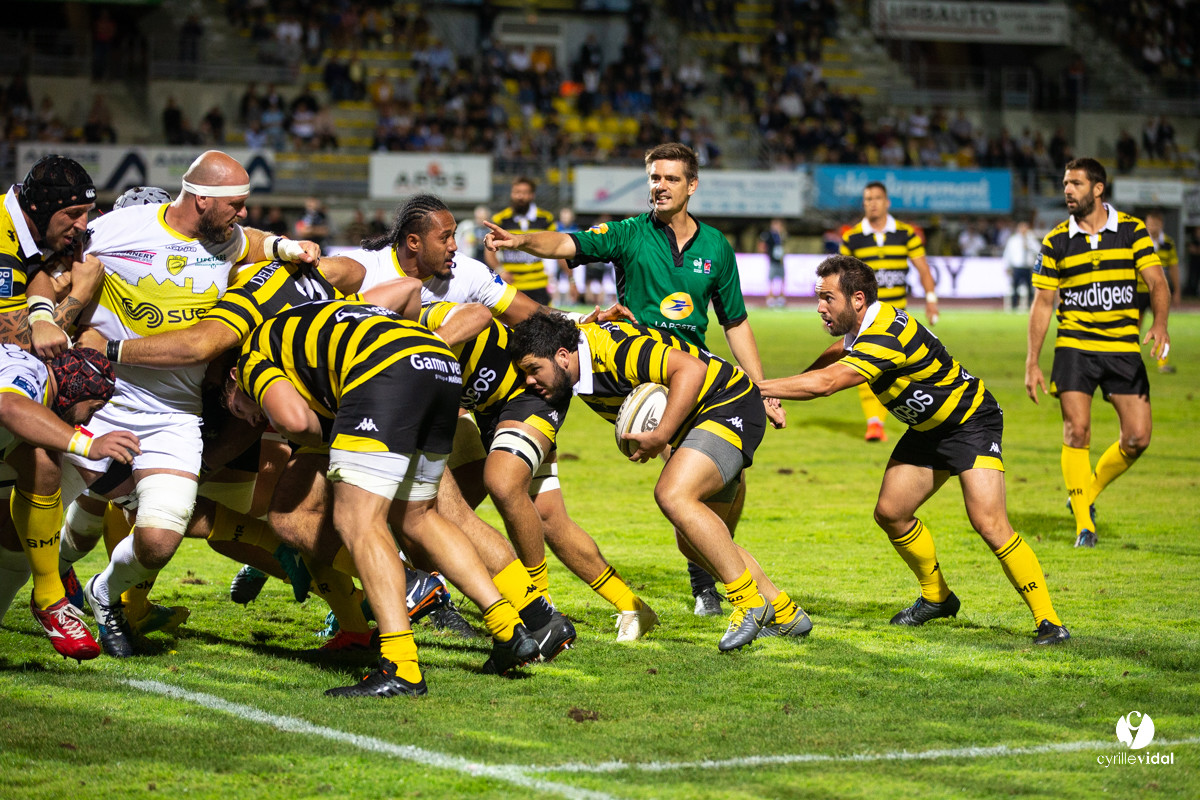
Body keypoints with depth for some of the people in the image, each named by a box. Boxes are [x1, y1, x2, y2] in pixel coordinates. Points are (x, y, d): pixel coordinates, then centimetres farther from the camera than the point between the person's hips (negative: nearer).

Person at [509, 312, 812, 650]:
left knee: (672, 495, -28)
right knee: (692, 542, 10)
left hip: (729, 405, -10)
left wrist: (661, 436, -34)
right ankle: (785, 614, 22)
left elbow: (691, 369, -33)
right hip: (696, 421, 10)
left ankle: (751, 602, -19)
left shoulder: (614, 348, -30)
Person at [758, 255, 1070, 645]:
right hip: (928, 429, 10)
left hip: (971, 421, -10)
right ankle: (937, 598, 25)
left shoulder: (886, 338, -32)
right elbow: (836, 353, 23)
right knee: (890, 513, 4)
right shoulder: (865, 325, -2)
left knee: (989, 522, -21)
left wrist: (760, 388, -31)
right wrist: (784, 389, 19)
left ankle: (1048, 620, -14)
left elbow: (825, 383, -38)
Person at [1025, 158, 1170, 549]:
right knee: (1077, 431, -12)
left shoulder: (1133, 230, 2)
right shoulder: (1056, 242, 3)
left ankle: (1087, 493, 21)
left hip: (1124, 347, 1)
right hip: (1074, 346, -1)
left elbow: (1157, 283, -2)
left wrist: (1160, 324, -21)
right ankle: (1084, 524, -2)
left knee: (1138, 438, -4)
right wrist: (1032, 363, 1)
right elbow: (1042, 303, 6)